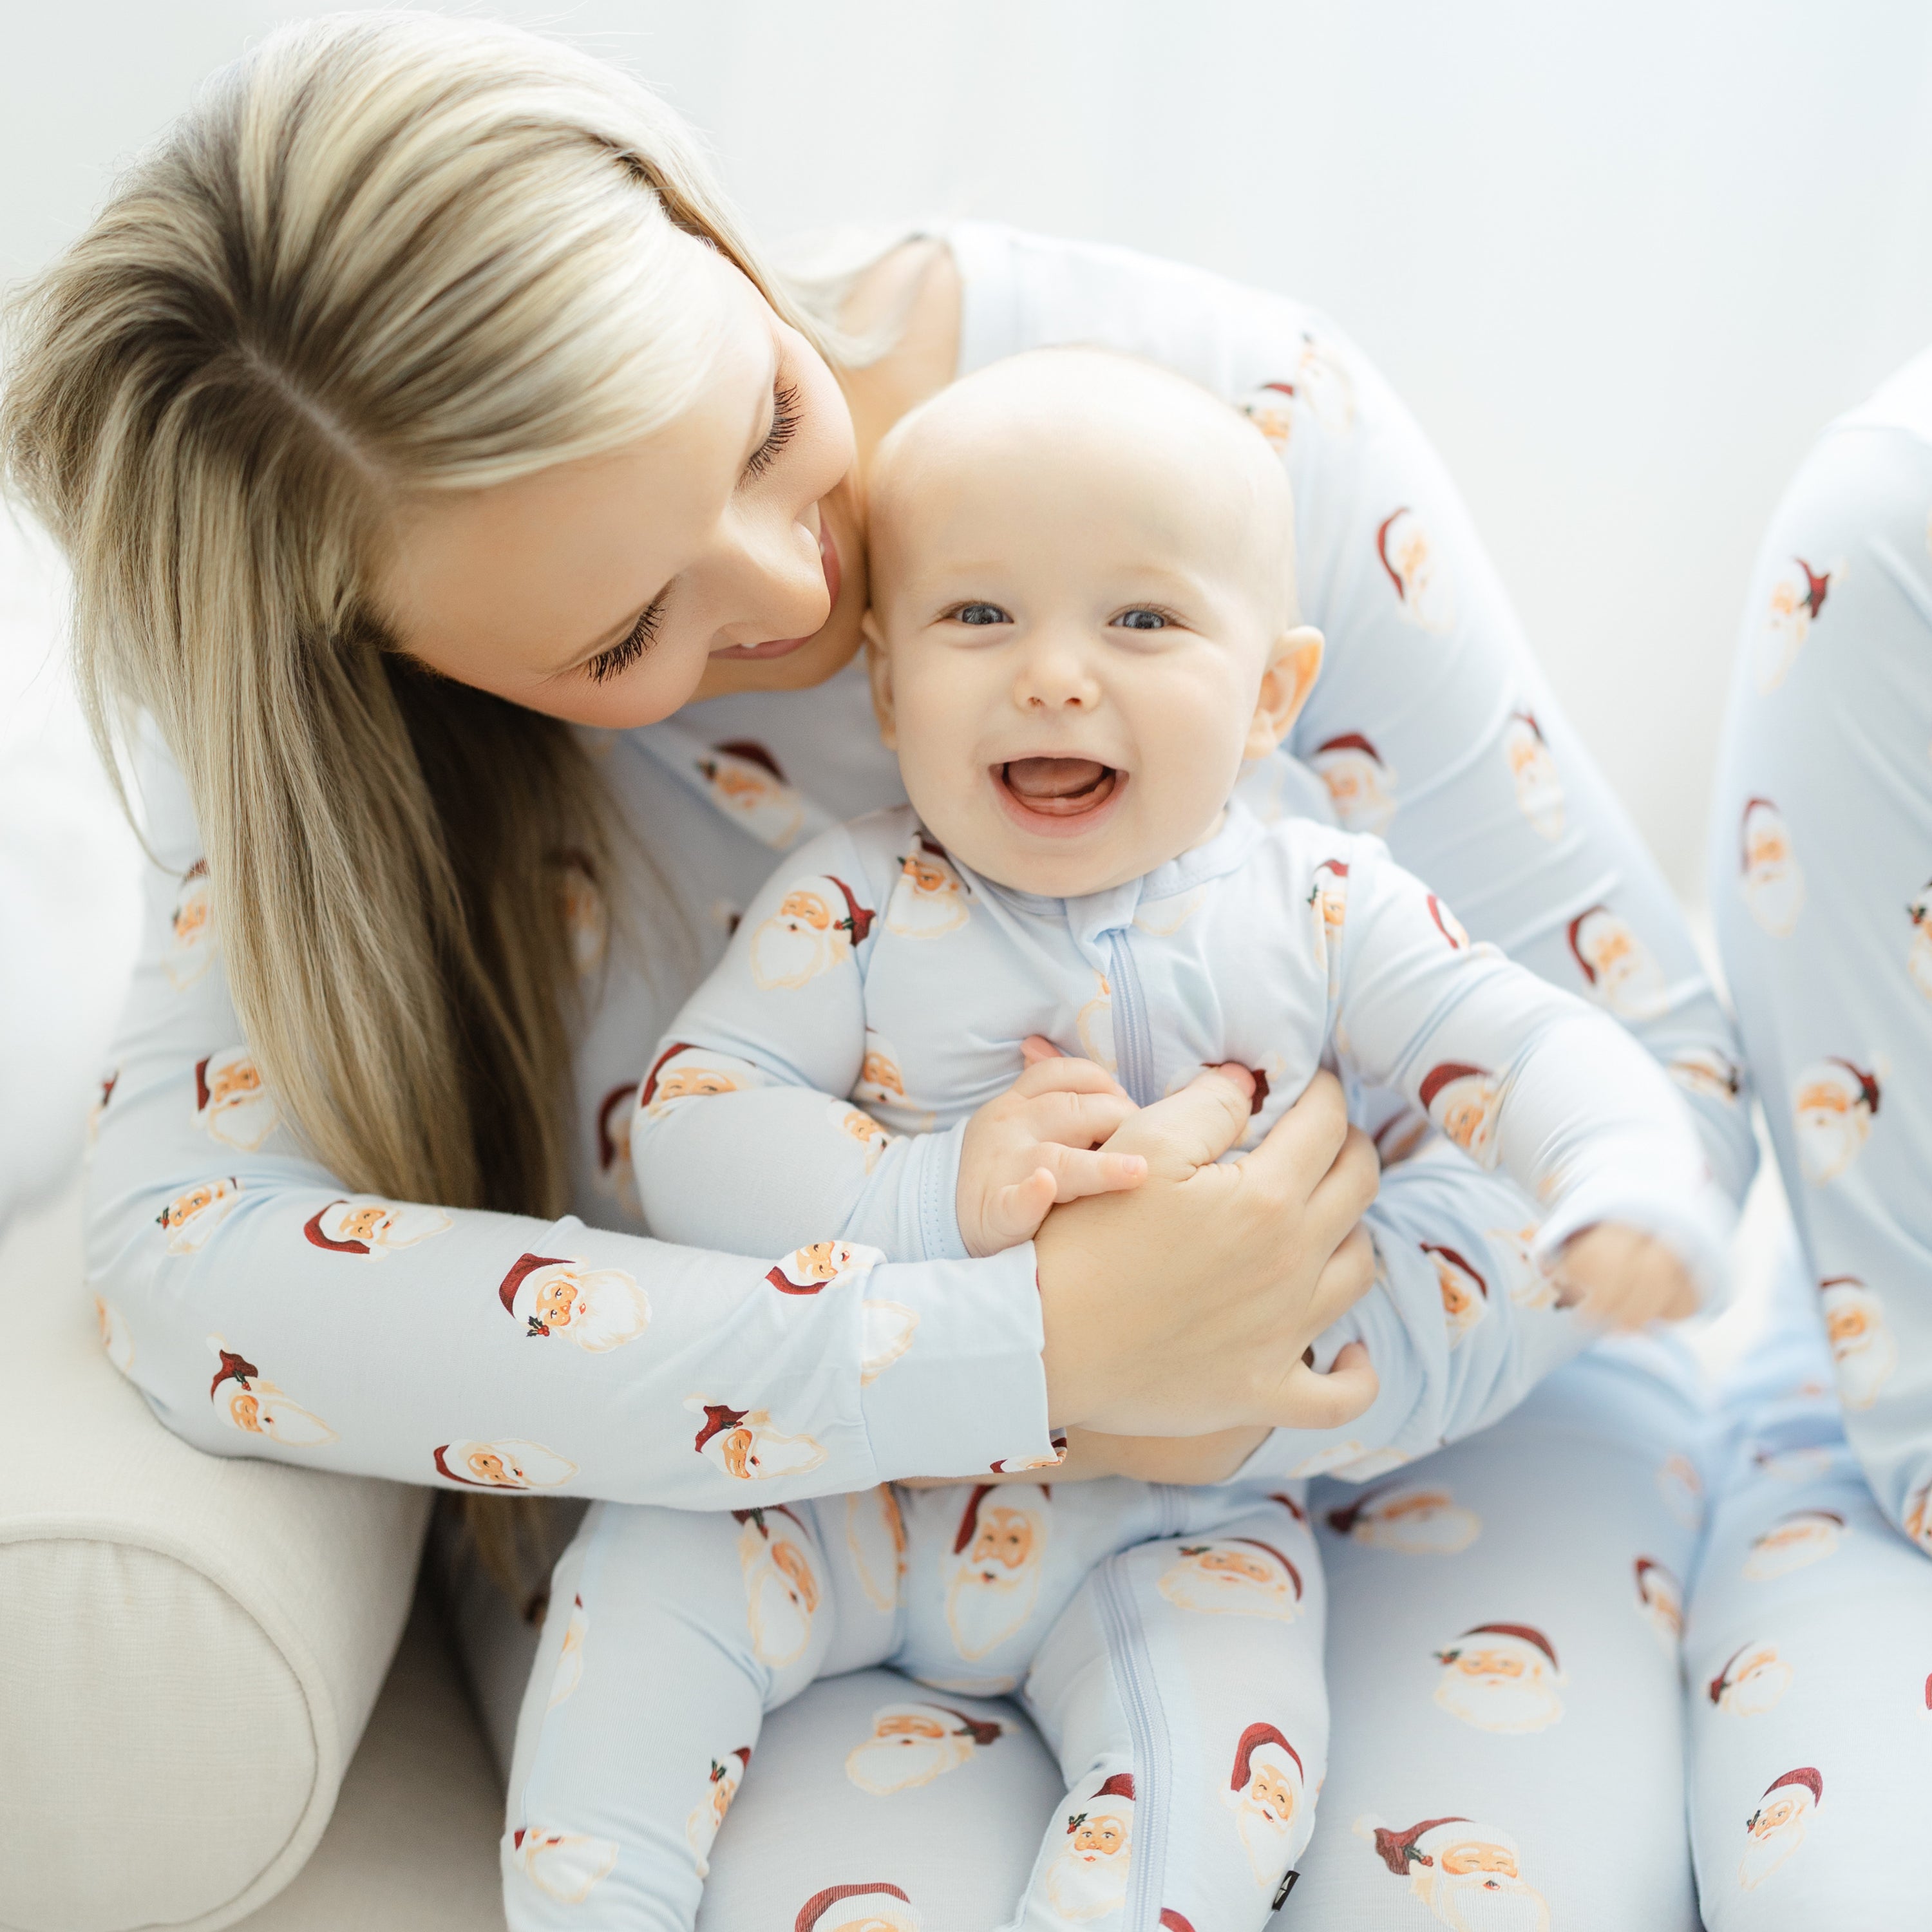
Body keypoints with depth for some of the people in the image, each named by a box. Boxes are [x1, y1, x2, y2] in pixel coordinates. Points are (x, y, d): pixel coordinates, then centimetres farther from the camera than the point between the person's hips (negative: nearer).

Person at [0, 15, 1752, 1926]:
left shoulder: (1231, 416, -19)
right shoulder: (311, 699, -19)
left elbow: (1655, 1064, -12)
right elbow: (189, 1264, -33)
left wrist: (1277, 1358, -31)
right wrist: (1032, 1352, -38)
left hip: (1379, 1423, 0)